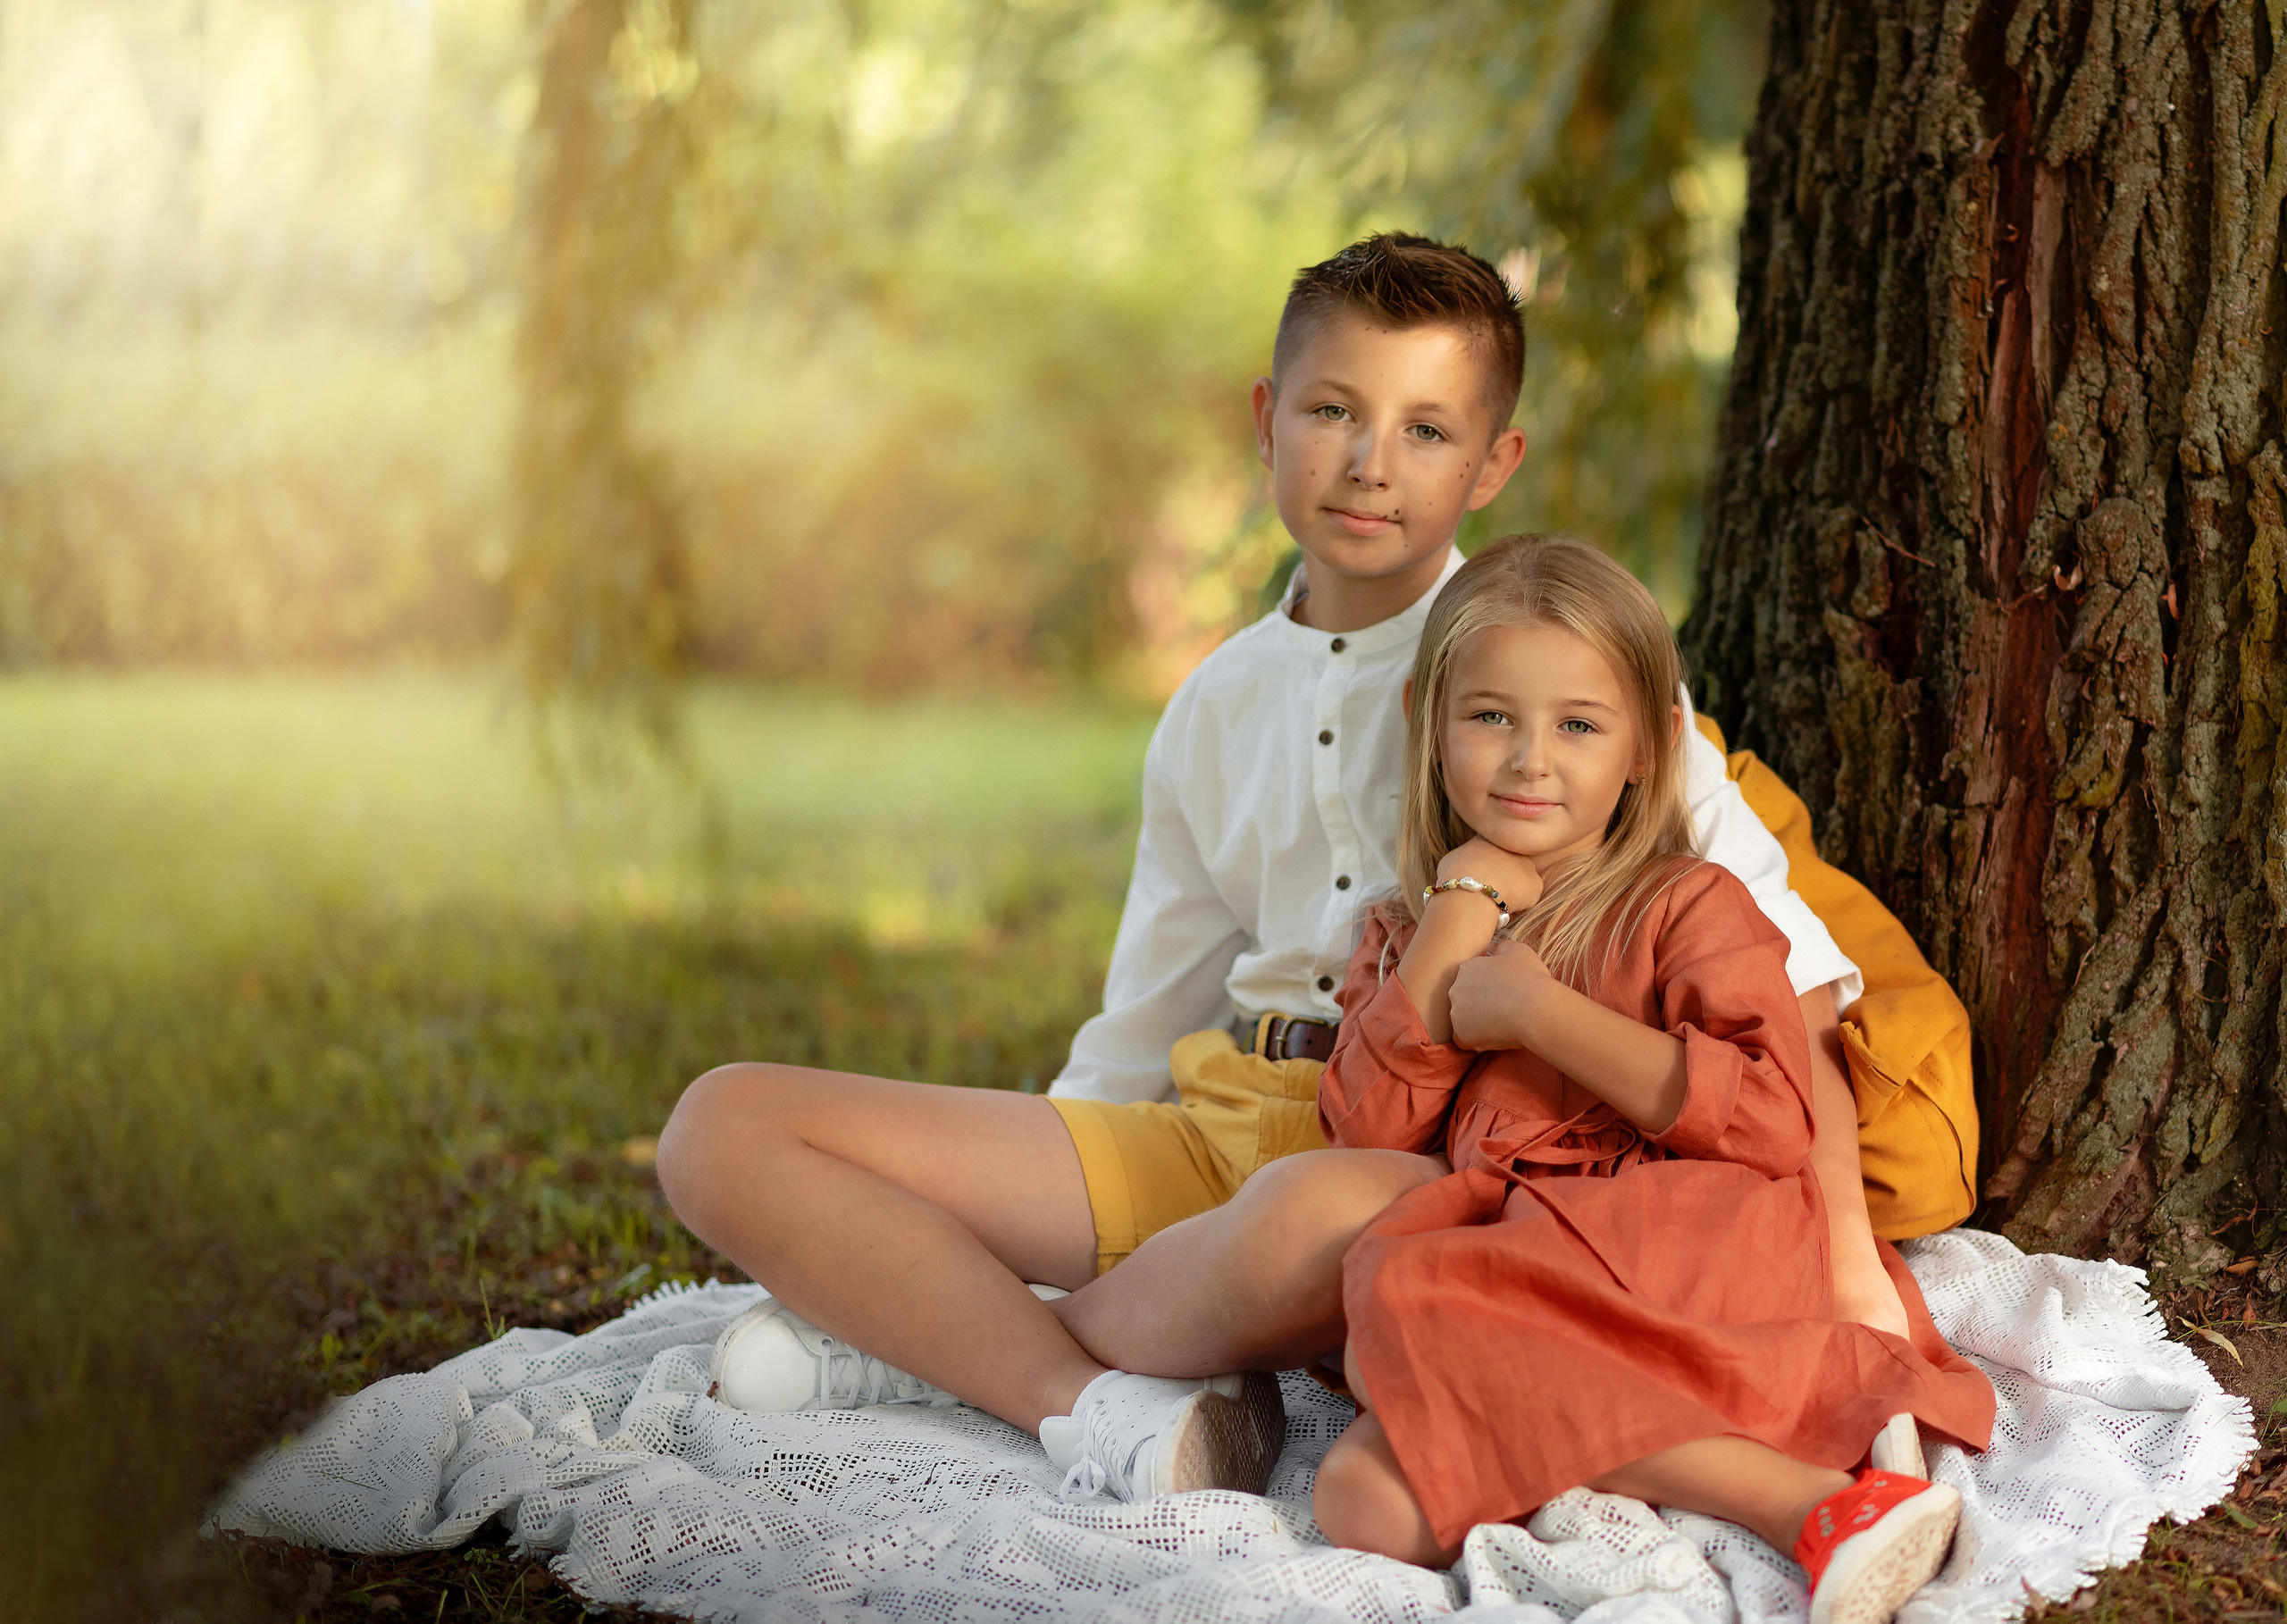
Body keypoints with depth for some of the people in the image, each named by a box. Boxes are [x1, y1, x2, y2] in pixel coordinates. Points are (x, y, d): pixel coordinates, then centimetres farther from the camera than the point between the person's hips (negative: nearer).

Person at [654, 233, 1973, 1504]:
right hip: (1211, 1124, 5)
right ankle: (1103, 1410, -20)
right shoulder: (1219, 711, 17)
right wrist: (1019, 1216, 15)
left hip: (1434, 1155, -5)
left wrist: (1844, 1263, -13)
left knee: (1324, 1221, -45)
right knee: (725, 1130, -8)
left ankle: (937, 1330, -16)